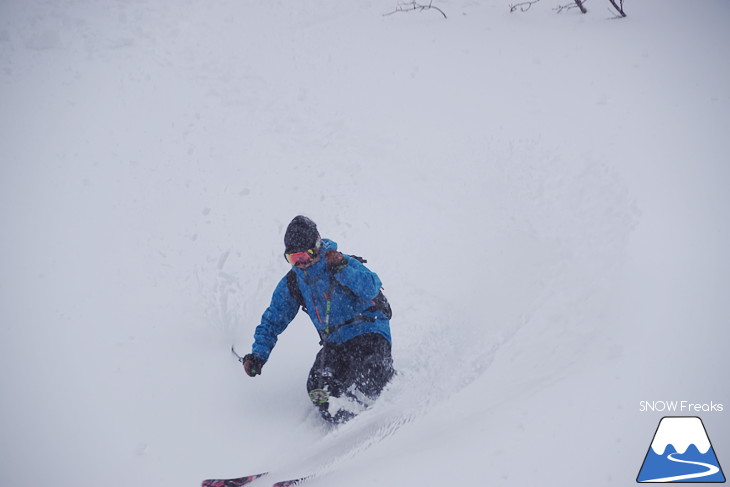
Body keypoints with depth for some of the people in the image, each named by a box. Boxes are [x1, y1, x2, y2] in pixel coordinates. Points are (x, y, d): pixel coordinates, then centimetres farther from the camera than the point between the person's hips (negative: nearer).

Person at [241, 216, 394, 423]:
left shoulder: (343, 263, -8)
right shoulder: (291, 283, 7)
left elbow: (371, 290, -22)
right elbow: (273, 320, 14)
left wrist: (342, 269, -31)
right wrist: (258, 354, 2)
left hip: (368, 333, -5)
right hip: (335, 342, 5)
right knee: (318, 388, -18)